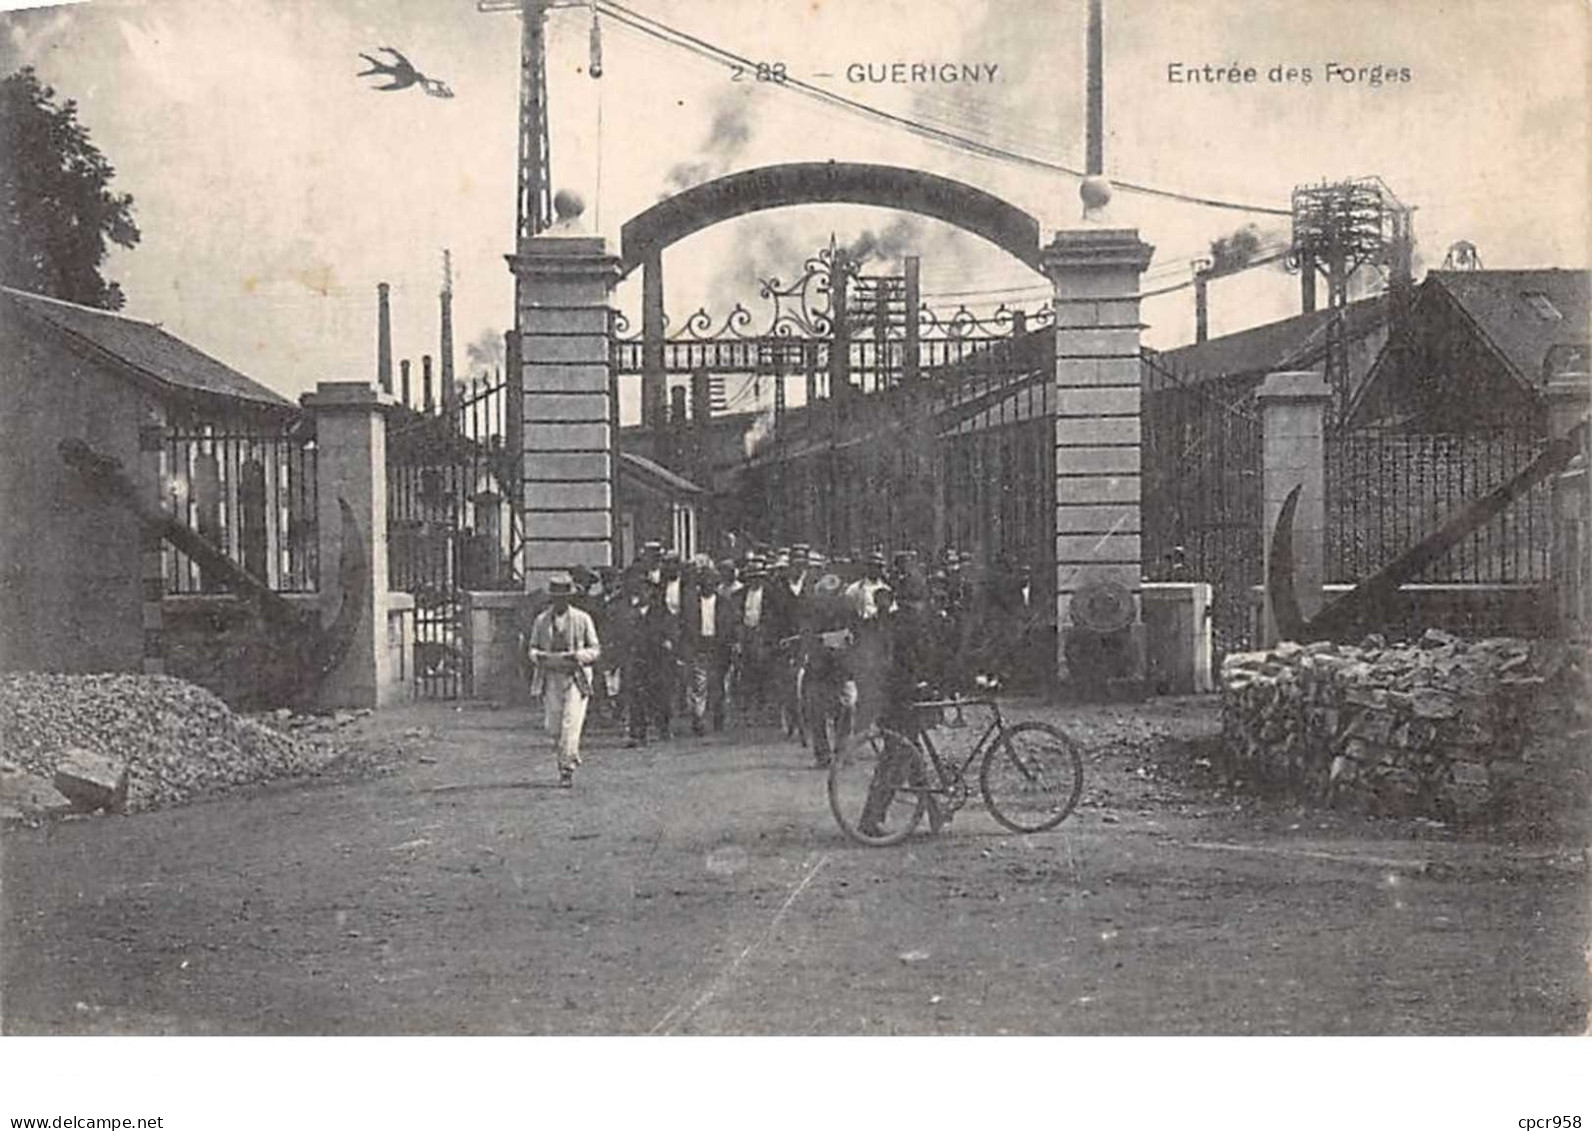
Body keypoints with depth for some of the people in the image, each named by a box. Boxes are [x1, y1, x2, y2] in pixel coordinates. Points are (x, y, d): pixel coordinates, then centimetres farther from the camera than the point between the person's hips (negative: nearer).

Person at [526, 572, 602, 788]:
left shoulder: (582, 619, 2)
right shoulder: (540, 621, 8)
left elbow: (595, 650, 4)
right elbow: (533, 649, 13)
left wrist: (577, 656, -16)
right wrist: (539, 656, -11)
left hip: (576, 678, -3)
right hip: (550, 679, 3)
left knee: (570, 724, -12)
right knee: (553, 727, 1)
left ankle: (567, 770, -7)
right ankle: (571, 755, 26)